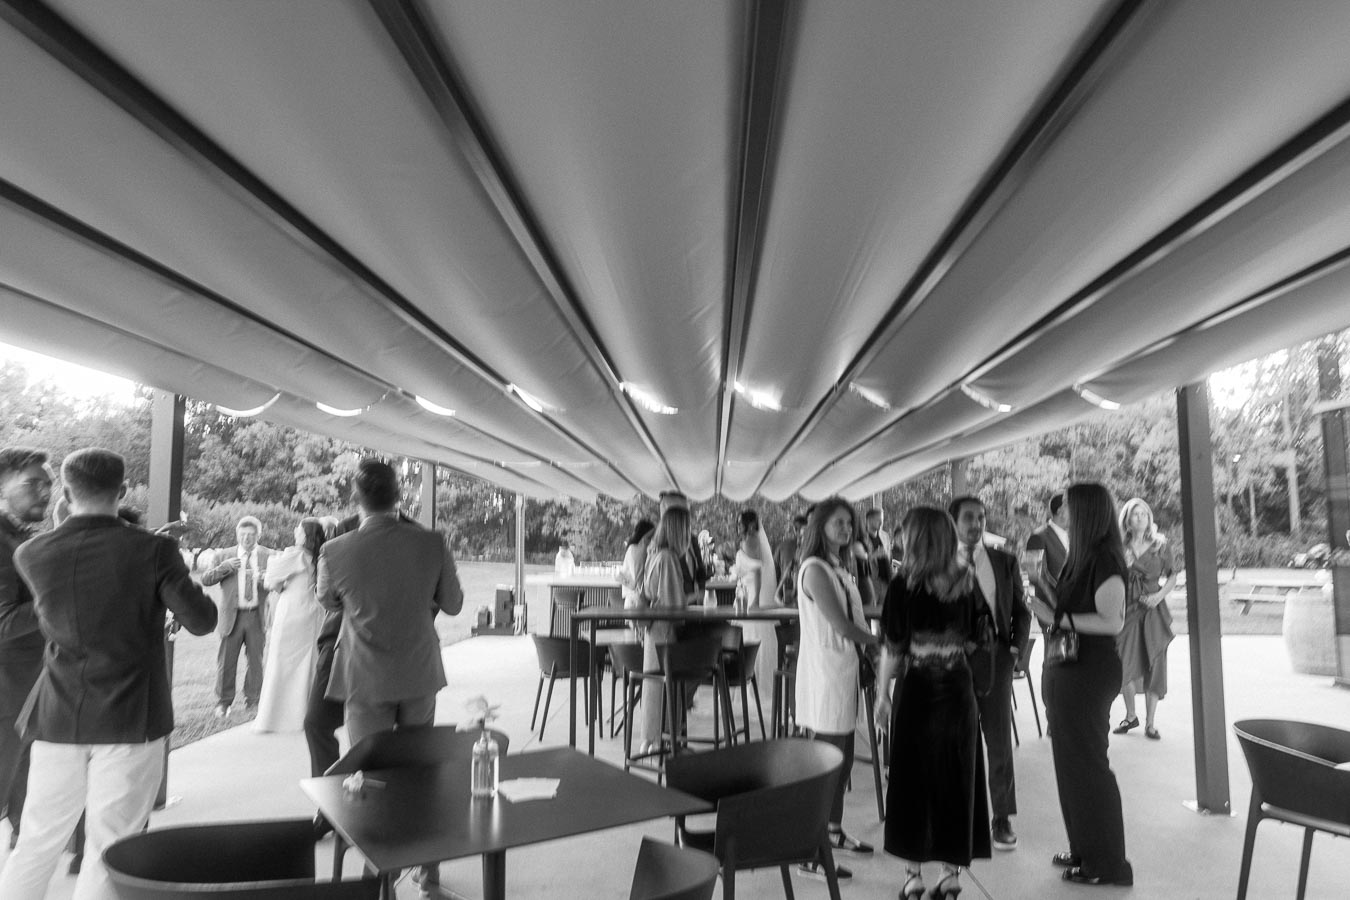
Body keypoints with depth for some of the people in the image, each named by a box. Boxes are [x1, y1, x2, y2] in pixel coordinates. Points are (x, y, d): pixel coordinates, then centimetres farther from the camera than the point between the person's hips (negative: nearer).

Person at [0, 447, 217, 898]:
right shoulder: (154, 550, -14)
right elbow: (201, 621, -13)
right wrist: (192, 584, 7)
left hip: (59, 719, 4)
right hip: (131, 719, -4)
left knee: (37, 841, 19)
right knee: (109, 850, 7)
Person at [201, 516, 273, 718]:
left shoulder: (268, 556, 6)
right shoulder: (224, 555, 6)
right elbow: (205, 579, 0)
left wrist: (263, 578, -20)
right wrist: (224, 567, -16)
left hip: (257, 616, 0)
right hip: (232, 616, 0)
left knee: (255, 661, 6)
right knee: (226, 661, 2)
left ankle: (252, 701, 19)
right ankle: (223, 702, 16)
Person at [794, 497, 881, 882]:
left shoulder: (842, 569, 13)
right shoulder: (815, 569, -15)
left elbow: (851, 623, 10)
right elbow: (841, 626, -18)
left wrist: (869, 642, -5)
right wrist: (882, 641, -5)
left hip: (845, 671, 8)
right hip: (824, 673, -8)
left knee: (842, 759, 17)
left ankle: (833, 830, 33)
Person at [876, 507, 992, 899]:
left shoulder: (903, 585, -13)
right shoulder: (968, 583, -2)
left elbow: (893, 649, -11)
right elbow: (972, 641, 3)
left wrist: (882, 693, 0)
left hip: (917, 691, -3)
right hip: (959, 690, 3)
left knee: (913, 779, 10)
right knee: (957, 780, 13)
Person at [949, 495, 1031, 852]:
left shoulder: (1005, 562, 8)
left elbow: (1021, 611, 12)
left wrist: (1016, 648, 0)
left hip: (995, 654, 1)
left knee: (999, 740, 4)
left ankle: (1002, 819, 17)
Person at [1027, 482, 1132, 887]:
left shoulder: (1105, 560, -17)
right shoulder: (1080, 557, 9)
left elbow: (1112, 622, -22)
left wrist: (1057, 618, -22)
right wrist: (1042, 582, 9)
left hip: (1090, 673, -9)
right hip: (1068, 670, 9)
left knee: (1087, 762, 1)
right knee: (1071, 761, 16)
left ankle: (1105, 863, 15)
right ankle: (1084, 849, 29)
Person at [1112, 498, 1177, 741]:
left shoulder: (1160, 545, 2)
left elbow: (1172, 576, 8)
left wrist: (1159, 595, -6)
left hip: (1154, 611, 0)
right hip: (1127, 611, 0)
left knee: (1154, 665, 2)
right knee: (1124, 664, -3)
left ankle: (1150, 722, 14)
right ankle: (1131, 716, 19)